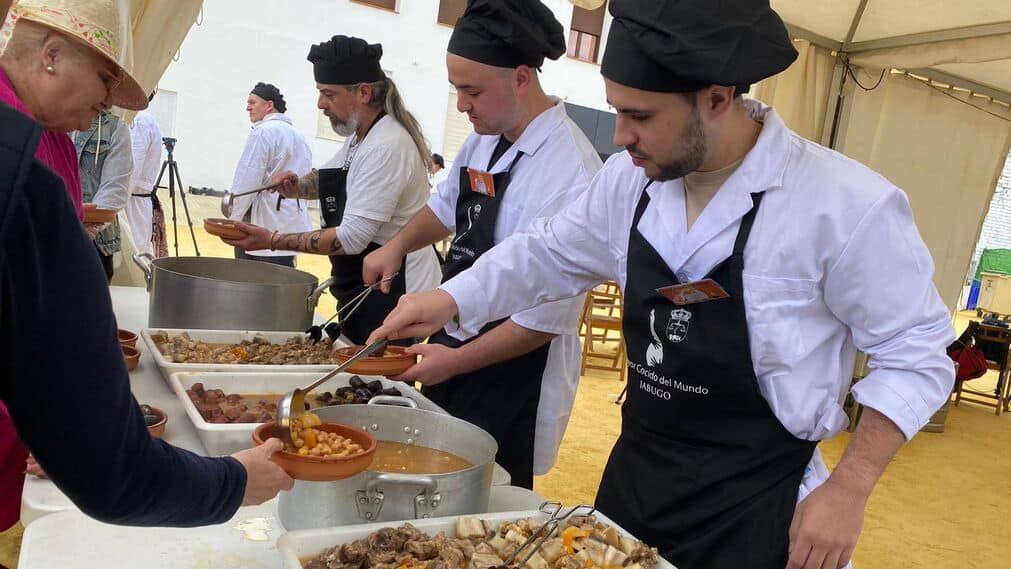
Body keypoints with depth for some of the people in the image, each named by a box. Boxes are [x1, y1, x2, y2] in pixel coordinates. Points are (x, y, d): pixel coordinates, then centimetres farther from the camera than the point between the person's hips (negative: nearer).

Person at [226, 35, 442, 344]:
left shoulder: (386, 147, -24)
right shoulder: (361, 135, 8)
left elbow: (351, 238, -26)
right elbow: (333, 179, 24)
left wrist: (274, 240, -22)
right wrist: (298, 186, 1)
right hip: (363, 287, 10)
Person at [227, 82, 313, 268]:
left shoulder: (263, 132, -7)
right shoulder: (299, 136, 18)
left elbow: (247, 182, -12)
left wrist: (233, 219, -4)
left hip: (269, 226, -8)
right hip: (295, 225, 8)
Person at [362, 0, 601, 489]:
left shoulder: (570, 173, -25)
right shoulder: (484, 141, 0)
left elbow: (547, 317, -23)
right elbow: (448, 206, 19)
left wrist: (457, 362, -17)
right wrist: (398, 246, 2)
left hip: (511, 373, -7)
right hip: (454, 345, 8)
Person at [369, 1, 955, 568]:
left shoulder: (850, 206, -20)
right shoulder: (632, 179, -4)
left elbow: (915, 356, -10)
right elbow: (550, 253, 9)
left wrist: (849, 490, -15)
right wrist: (450, 300, -4)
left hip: (753, 508, -4)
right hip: (633, 476, 5)